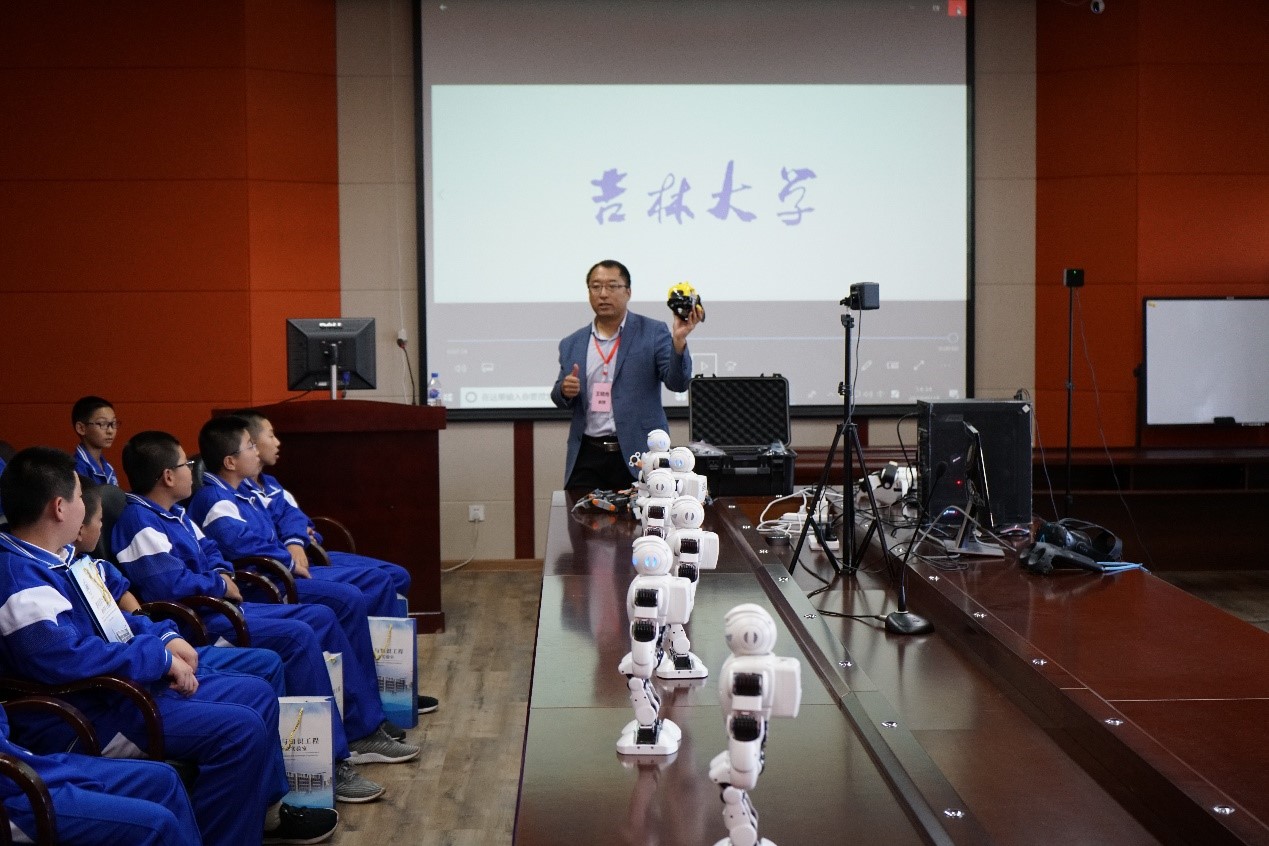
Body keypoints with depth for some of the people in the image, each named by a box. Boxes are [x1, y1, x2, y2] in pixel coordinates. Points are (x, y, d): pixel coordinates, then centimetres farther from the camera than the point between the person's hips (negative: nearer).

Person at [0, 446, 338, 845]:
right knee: (241, 729, -22)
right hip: (87, 721, -11)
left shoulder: (53, 558, 12)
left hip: (127, 682, 11)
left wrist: (165, 637, 5)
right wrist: (161, 657, -22)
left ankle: (264, 808, 26)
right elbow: (66, 656, -33)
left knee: (256, 694, 14)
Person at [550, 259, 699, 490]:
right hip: (587, 457, 3)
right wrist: (565, 390, -5)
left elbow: (678, 383, -8)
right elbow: (561, 401, 18)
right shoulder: (572, 344, 12)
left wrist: (678, 341, -25)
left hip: (639, 456, -3)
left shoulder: (653, 333, 1)